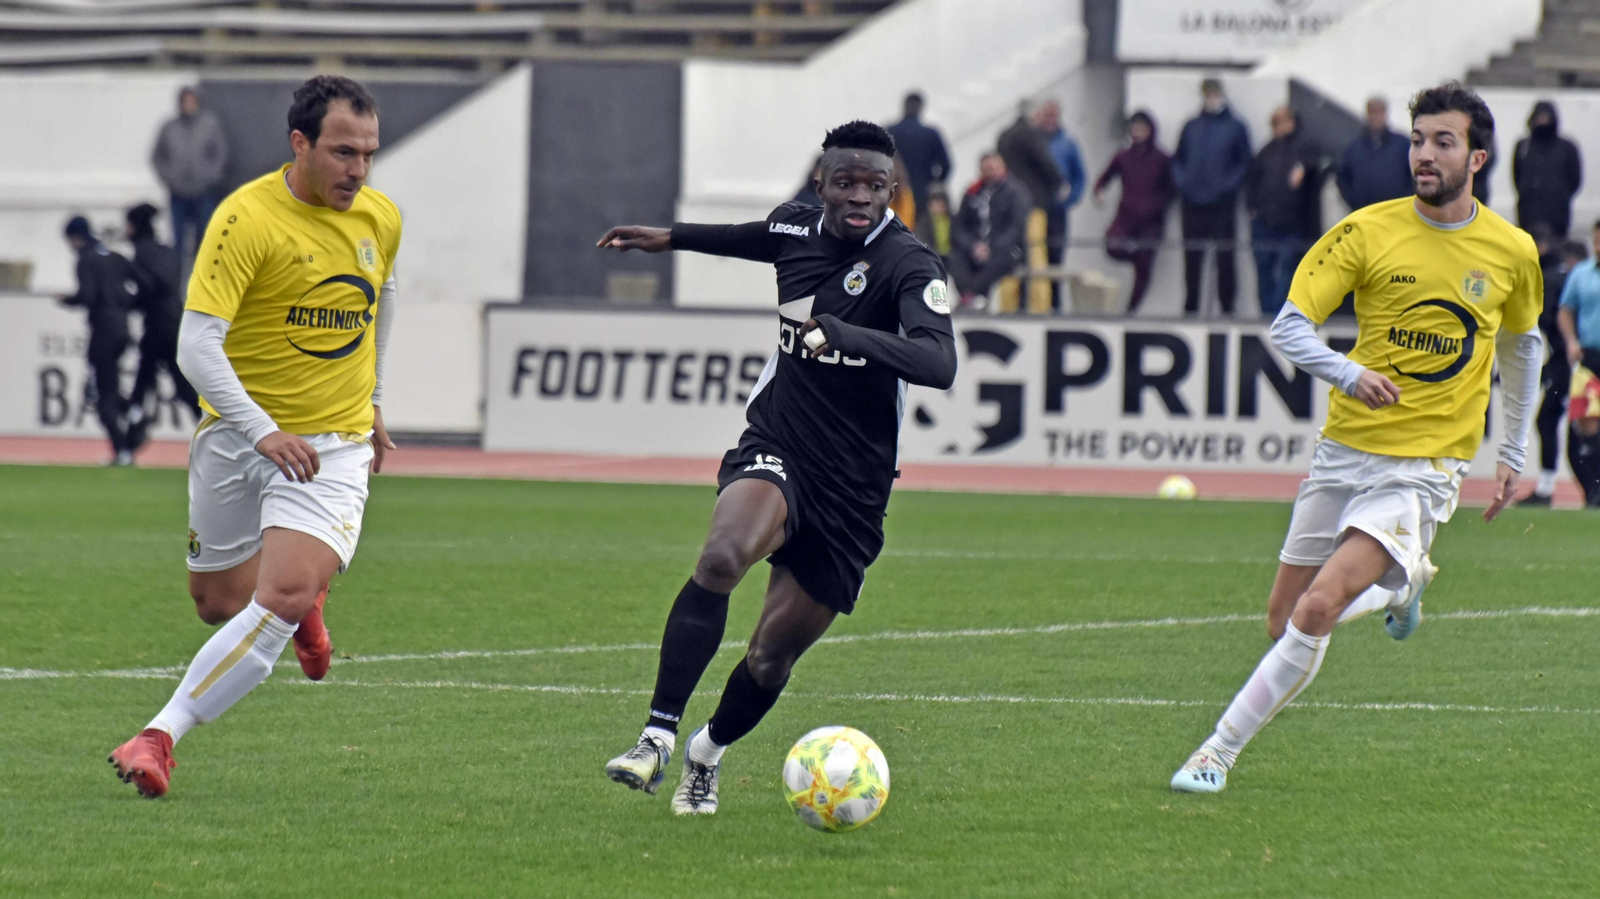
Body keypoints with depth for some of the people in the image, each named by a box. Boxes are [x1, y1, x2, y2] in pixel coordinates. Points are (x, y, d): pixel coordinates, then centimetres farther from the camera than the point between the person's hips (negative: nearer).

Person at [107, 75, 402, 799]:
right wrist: (262, 433, -31)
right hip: (238, 433, -2)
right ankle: (301, 601, 47)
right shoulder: (246, 218, -16)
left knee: (280, 600, -20)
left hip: (334, 446, 2)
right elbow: (197, 345, -22)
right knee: (219, 602, 11)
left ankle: (162, 735, -15)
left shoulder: (381, 219, 1)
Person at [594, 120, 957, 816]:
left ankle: (708, 755, 37)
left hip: (850, 490, -2)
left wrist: (841, 333, -43)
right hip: (773, 450, 2)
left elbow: (939, 364, -34)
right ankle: (659, 737, -32)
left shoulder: (909, 264, -15)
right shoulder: (796, 227, 2)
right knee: (722, 555, -32)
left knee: (770, 660, 5)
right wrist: (673, 236, 37)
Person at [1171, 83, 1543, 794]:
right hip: (1344, 451, 2)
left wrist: (1513, 455, 20)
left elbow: (1521, 347, 21)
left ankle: (1220, 752, -10)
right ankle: (1402, 584, 37)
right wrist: (1346, 371, -26)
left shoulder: (1513, 253, 2)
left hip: (1425, 467, -2)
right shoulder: (1368, 231, -3)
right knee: (1284, 623, 8)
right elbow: (1288, 326, -7)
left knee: (1317, 610, -21)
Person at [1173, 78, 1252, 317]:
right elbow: (1178, 160, 15)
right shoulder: (1191, 127, 11)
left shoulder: (1235, 128, 2)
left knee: (1225, 258, -2)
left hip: (1222, 204, -3)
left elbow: (1244, 163, 1)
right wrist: (1182, 182, -1)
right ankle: (1190, 307, 12)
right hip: (1193, 203, 3)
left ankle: (1227, 306, 4)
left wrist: (1229, 185, -11)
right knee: (1192, 259, 5)